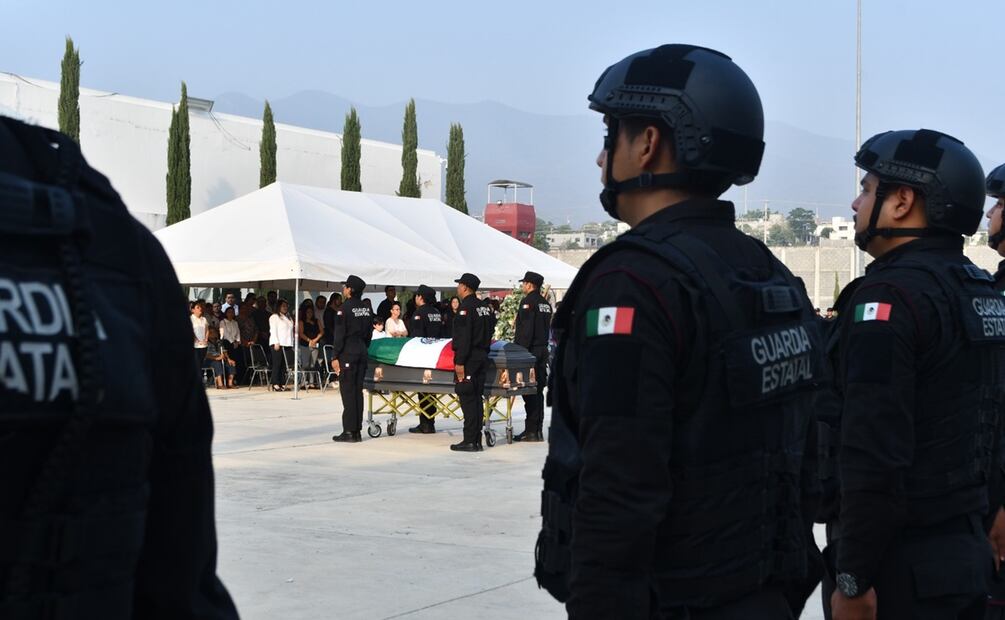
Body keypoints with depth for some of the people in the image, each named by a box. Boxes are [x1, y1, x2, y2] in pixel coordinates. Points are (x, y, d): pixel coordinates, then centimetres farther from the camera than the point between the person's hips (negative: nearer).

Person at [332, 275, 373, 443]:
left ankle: (349, 431, -6)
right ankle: (357, 430, 10)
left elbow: (339, 334, -13)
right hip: (362, 351, 7)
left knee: (347, 391, -5)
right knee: (358, 390, 9)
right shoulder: (367, 309, 10)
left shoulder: (345, 308, -11)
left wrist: (335, 356, -10)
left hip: (348, 353, -7)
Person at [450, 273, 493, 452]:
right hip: (482, 357, 8)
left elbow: (464, 338, -19)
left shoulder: (466, 308, -14)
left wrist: (460, 362, -19)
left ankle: (469, 441, -7)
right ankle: (477, 440, 12)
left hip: (469, 358, -8)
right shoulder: (485, 308, 13)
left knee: (467, 399, -6)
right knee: (477, 398, 11)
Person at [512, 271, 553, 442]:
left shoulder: (528, 301, -12)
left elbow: (525, 330, -18)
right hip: (543, 350, 9)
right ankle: (538, 430, 15)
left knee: (530, 391, -6)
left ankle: (531, 431, -6)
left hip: (530, 351, -9)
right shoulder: (545, 303, 15)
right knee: (539, 390, 11)